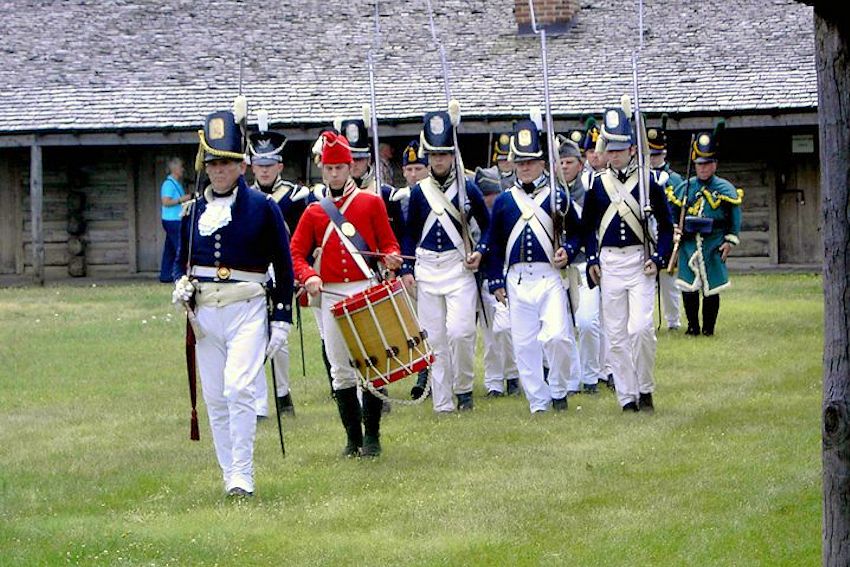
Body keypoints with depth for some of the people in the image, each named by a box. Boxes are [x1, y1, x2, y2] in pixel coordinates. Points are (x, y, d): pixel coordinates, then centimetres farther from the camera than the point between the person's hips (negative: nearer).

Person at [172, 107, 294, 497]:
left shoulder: (263, 208, -2)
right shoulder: (194, 212, 9)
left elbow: (283, 266, 2)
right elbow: (181, 261, 20)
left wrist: (282, 319, -2)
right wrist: (181, 285, -3)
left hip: (248, 309, -5)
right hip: (206, 313, 5)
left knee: (239, 389, -18)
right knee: (214, 398, 6)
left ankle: (242, 477, -15)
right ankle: (230, 475, 16)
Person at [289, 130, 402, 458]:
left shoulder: (371, 203, 8)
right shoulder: (314, 212, 12)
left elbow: (389, 243, 7)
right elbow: (296, 253, 9)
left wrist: (391, 258, -15)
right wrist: (309, 276, -10)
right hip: (331, 296, 2)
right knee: (340, 368, 3)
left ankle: (372, 436, -1)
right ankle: (353, 438, 10)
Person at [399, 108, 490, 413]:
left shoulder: (468, 188, 1)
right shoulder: (419, 191, 7)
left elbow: (487, 226, 9)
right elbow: (409, 233, 11)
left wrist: (480, 253, -7)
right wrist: (407, 270, 3)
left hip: (458, 267, -2)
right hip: (426, 270, 3)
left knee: (460, 331, -16)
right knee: (434, 337, 2)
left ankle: (463, 387, 5)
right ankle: (442, 403, 7)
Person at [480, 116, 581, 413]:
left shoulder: (558, 196, 5)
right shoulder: (504, 201, 10)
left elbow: (576, 232, 11)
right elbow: (493, 244, 12)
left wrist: (567, 252, -9)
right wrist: (496, 282, 6)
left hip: (550, 276, -2)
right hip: (517, 279, 2)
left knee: (558, 336, -15)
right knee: (524, 344, 2)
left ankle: (558, 389, 8)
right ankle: (538, 402, 10)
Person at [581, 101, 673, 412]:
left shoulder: (649, 182, 0)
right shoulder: (597, 185, 6)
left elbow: (667, 226, 4)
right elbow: (587, 226, 16)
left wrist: (658, 258, -8)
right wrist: (591, 260, 5)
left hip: (640, 263, -3)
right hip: (608, 264, 3)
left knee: (641, 328, -14)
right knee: (616, 334, 2)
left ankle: (645, 389, 3)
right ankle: (627, 396, 9)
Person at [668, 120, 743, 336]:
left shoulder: (725, 189, 4)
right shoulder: (684, 188, 9)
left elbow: (735, 217, 4)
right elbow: (673, 214, 14)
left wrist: (730, 241, -3)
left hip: (713, 245, -2)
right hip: (689, 244, 2)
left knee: (711, 289, 2)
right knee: (688, 288, 0)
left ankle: (709, 327, 11)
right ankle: (693, 326, 11)